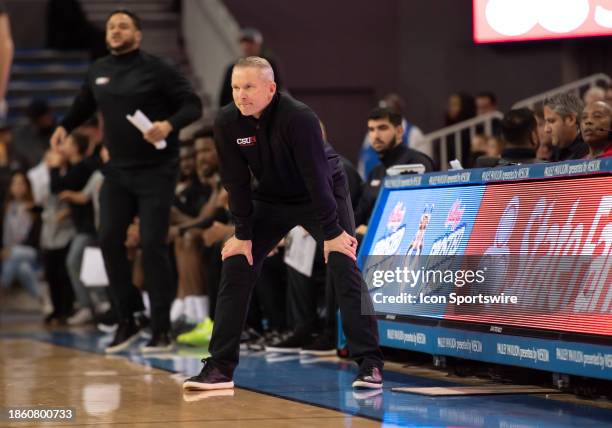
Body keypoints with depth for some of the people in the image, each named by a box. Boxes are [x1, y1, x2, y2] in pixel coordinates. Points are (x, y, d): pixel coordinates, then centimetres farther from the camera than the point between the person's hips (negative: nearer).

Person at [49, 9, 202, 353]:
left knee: (153, 245, -7)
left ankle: (162, 330, 1)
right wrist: (66, 126, 14)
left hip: (156, 170, -5)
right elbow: (84, 105, 28)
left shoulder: (156, 69, -8)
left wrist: (169, 125, -26)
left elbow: (193, 105, -9)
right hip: (118, 171, 5)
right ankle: (127, 321, 11)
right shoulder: (98, 71, 8)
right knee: (109, 240, -2)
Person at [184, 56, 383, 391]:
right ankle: (219, 367, 0)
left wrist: (331, 232, -27)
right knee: (235, 269, -5)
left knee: (345, 269, -18)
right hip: (270, 200, 4)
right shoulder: (226, 123, -18)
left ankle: (369, 363, -15)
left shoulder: (299, 117, -31)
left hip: (321, 197, -4)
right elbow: (236, 181, -11)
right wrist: (243, 234, -11)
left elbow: (316, 176, -30)